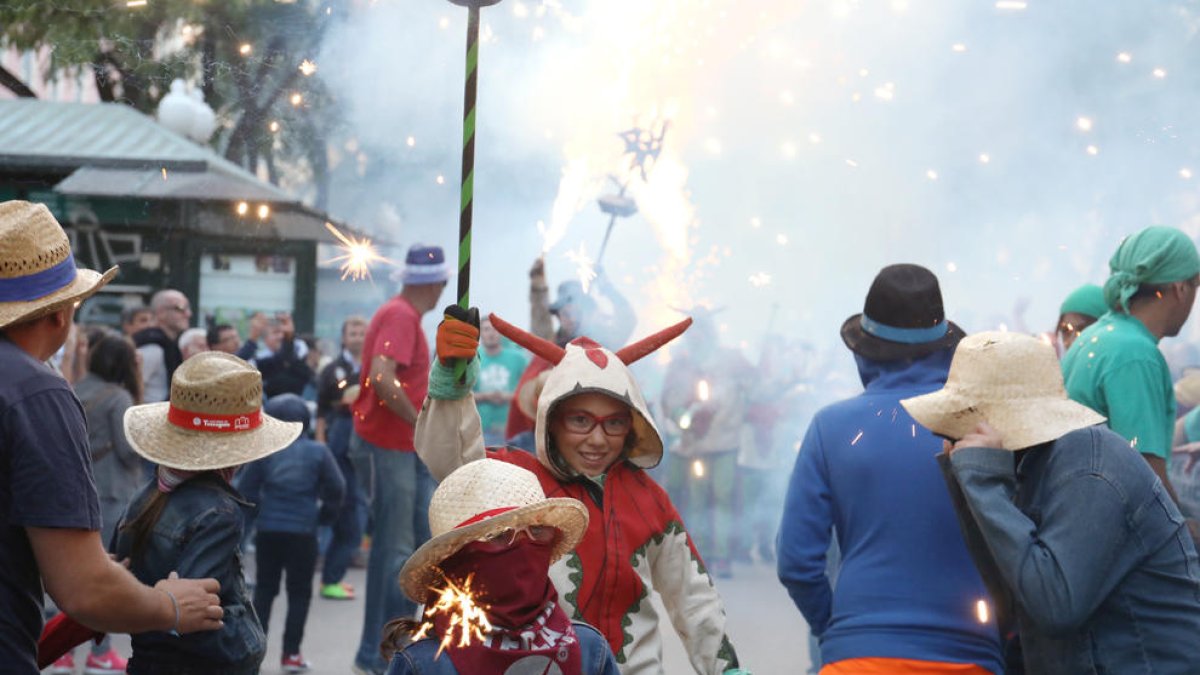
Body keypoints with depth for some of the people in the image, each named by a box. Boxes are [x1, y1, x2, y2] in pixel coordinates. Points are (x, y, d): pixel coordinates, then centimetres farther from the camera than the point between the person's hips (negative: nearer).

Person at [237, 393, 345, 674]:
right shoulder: (317, 452, -6)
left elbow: (245, 489, 0)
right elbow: (336, 489, -2)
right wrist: (324, 515, 13)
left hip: (268, 531, 2)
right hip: (303, 532, -2)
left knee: (264, 590, 14)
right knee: (299, 593, 7)